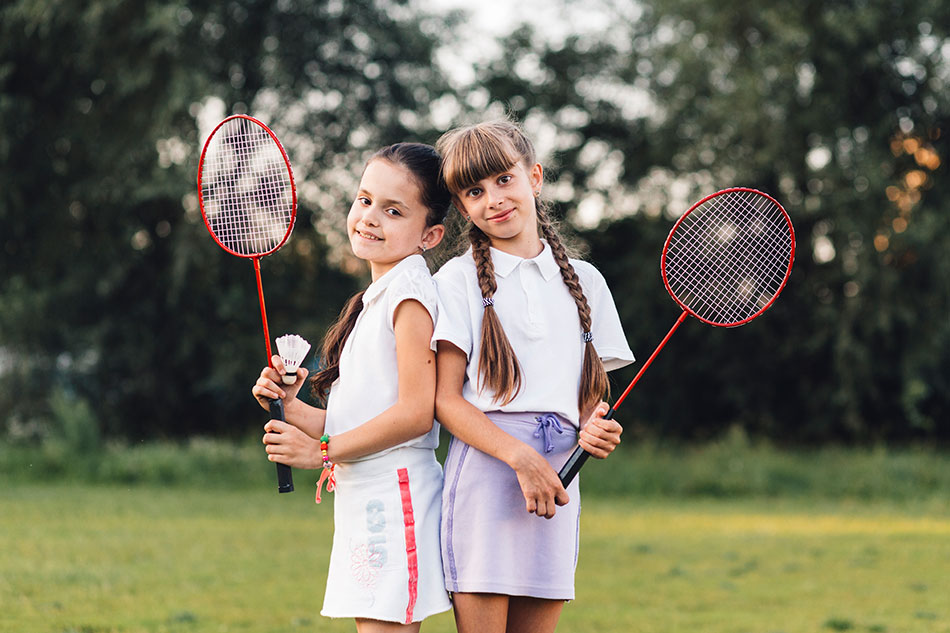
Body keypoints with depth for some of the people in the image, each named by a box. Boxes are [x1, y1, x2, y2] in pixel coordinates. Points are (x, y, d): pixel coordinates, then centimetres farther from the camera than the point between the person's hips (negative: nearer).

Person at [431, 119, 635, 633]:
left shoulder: (584, 281, 15)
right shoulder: (458, 280, 4)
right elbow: (444, 399, -3)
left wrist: (595, 429, -4)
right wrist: (520, 456, -16)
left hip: (558, 476, 4)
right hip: (483, 470, -4)